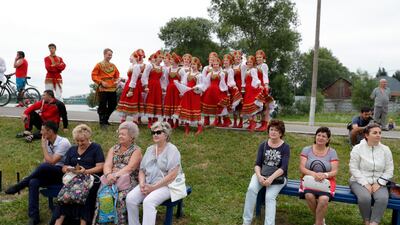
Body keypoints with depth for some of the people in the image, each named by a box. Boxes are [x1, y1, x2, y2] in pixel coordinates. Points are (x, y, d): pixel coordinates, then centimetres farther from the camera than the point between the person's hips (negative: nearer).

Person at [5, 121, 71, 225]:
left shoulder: (63, 142, -17)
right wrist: (38, 172, -6)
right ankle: (34, 217, -19)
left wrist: (43, 146, -14)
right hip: (51, 173, 7)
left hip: (64, 173, -7)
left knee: (44, 166, -34)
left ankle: (19, 186, -12)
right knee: (33, 182, -22)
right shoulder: (48, 142, 7)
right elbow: (46, 160, 13)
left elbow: (51, 162, -22)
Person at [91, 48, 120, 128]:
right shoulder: (99, 65, -1)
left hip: (112, 88, 5)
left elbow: (117, 75, 21)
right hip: (103, 89, -5)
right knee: (102, 106, -3)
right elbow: (94, 75, -4)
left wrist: (117, 81, 0)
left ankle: (105, 119, 28)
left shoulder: (113, 65, 13)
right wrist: (101, 82, -15)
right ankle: (102, 122, 8)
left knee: (113, 105, 9)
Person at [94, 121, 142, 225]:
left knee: (121, 196, -34)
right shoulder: (114, 149, 18)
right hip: (112, 180, 4)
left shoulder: (136, 150, 4)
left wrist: (115, 175, -26)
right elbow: (107, 165, 2)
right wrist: (109, 175, -21)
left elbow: (130, 168, -12)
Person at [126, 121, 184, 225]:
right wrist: (142, 184, -7)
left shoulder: (172, 150, -6)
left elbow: (172, 175, -15)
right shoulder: (150, 149, 14)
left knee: (148, 202, -32)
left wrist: (153, 187, -17)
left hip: (165, 185, -6)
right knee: (130, 198, -18)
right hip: (147, 184, 6)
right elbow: (142, 170, 15)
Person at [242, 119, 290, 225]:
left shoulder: (285, 147, -6)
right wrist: (259, 176, -23)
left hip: (278, 176, -2)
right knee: (251, 189, -27)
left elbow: (283, 168, -16)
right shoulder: (263, 145, 3)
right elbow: (257, 164, -2)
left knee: (270, 196, -30)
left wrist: (271, 178, -31)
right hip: (262, 174, 2)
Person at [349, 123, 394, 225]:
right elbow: (353, 169, -6)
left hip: (378, 183, 2)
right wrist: (365, 184, -15)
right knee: (365, 197, -31)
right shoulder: (357, 148, -3)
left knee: (383, 198, -29)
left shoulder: (385, 150, 5)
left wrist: (379, 183, -9)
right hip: (360, 181, -2)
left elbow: (389, 171, 5)